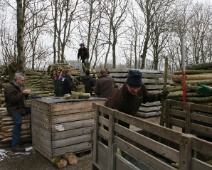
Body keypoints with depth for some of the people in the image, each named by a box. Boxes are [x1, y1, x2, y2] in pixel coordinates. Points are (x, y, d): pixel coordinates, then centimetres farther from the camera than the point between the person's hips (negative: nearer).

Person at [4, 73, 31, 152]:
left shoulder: (19, 87, 16)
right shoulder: (10, 88, -10)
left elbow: (23, 98, 25)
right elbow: (13, 99, -23)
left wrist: (26, 93, 3)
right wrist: (22, 93, -23)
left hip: (22, 107, 9)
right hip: (14, 109, -8)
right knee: (18, 122, -30)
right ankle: (15, 146, -28)